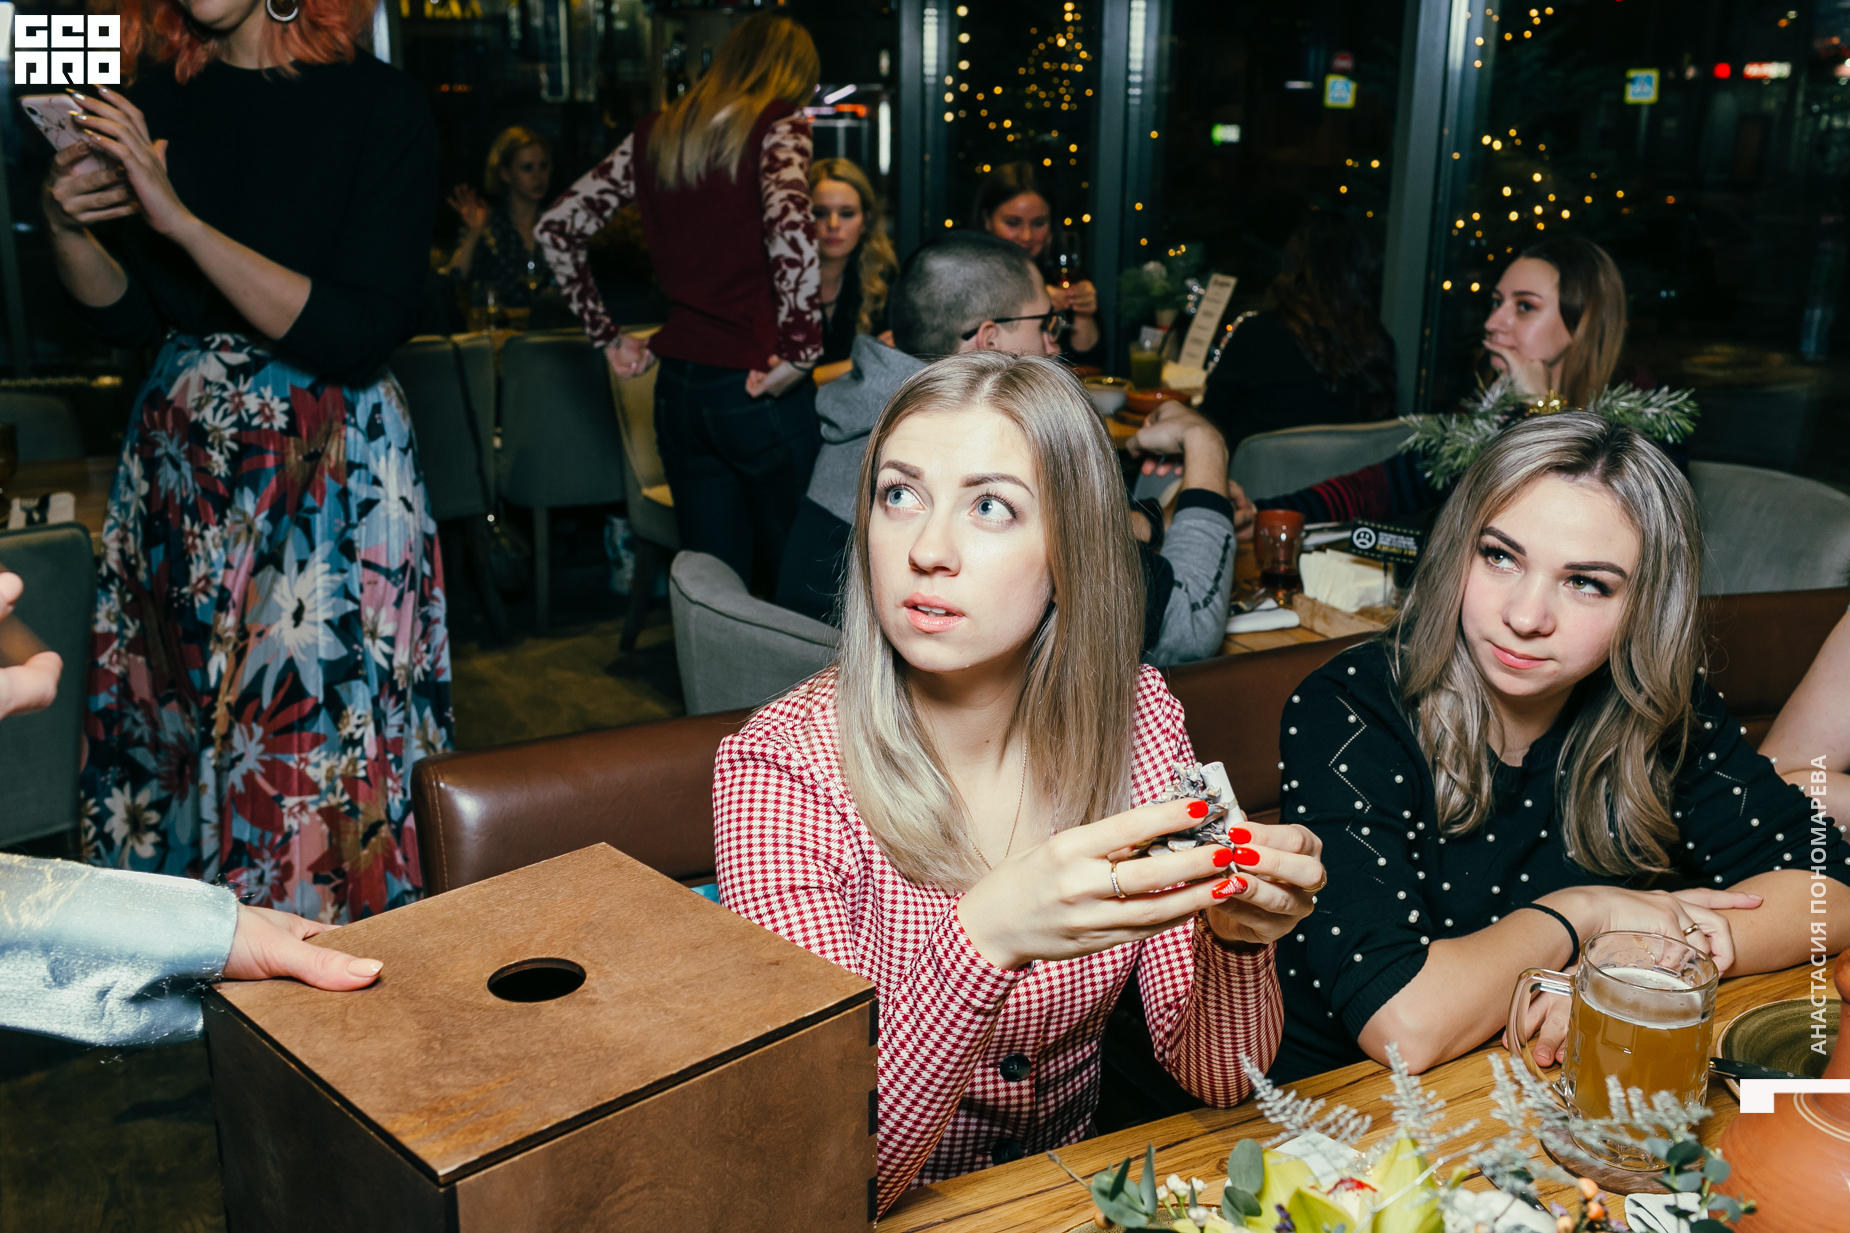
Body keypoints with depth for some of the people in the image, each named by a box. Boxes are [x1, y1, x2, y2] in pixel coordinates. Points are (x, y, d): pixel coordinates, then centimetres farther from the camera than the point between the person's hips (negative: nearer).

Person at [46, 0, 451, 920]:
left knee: (320, 729, -3)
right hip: (178, 455, 5)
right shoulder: (159, 100, 8)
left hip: (332, 471, -5)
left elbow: (359, 335, -16)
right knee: (171, 715, 9)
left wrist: (181, 216, -19)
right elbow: (127, 314, 12)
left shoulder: (380, 107, -8)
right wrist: (65, 225, -8)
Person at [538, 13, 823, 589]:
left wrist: (607, 336, 16)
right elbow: (789, 223, -23)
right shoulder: (778, 123, -4)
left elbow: (558, 226, 14)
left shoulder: (653, 135, 13)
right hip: (759, 391, -5)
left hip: (678, 386, 6)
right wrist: (800, 346, -16)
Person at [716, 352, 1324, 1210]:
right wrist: (986, 939, -35)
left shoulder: (1137, 721, -6)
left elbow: (1217, 1078, -4)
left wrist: (1235, 933, -23)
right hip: (897, 1212, -2)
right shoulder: (782, 767, -16)